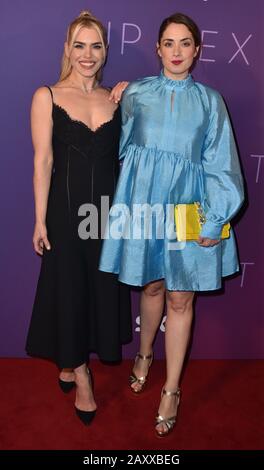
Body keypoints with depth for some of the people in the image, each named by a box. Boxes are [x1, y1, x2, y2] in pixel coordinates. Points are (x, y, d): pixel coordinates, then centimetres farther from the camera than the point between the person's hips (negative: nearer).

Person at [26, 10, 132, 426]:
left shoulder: (115, 98, 7)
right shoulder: (47, 96, -3)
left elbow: (121, 157, 10)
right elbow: (43, 162, -6)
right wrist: (40, 221, -8)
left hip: (108, 207, 4)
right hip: (67, 208, -3)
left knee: (103, 290, 12)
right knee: (70, 289, 7)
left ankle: (71, 363, 36)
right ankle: (81, 376, 27)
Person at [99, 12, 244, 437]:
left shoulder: (209, 100, 5)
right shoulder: (136, 93, 6)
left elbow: (219, 163, 0)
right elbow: (121, 147, 11)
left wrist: (213, 220, -7)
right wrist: (127, 201, 1)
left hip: (188, 206, 0)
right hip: (143, 202, 1)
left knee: (180, 298, 3)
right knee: (151, 286, 13)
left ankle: (171, 390, 19)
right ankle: (145, 354, 41)